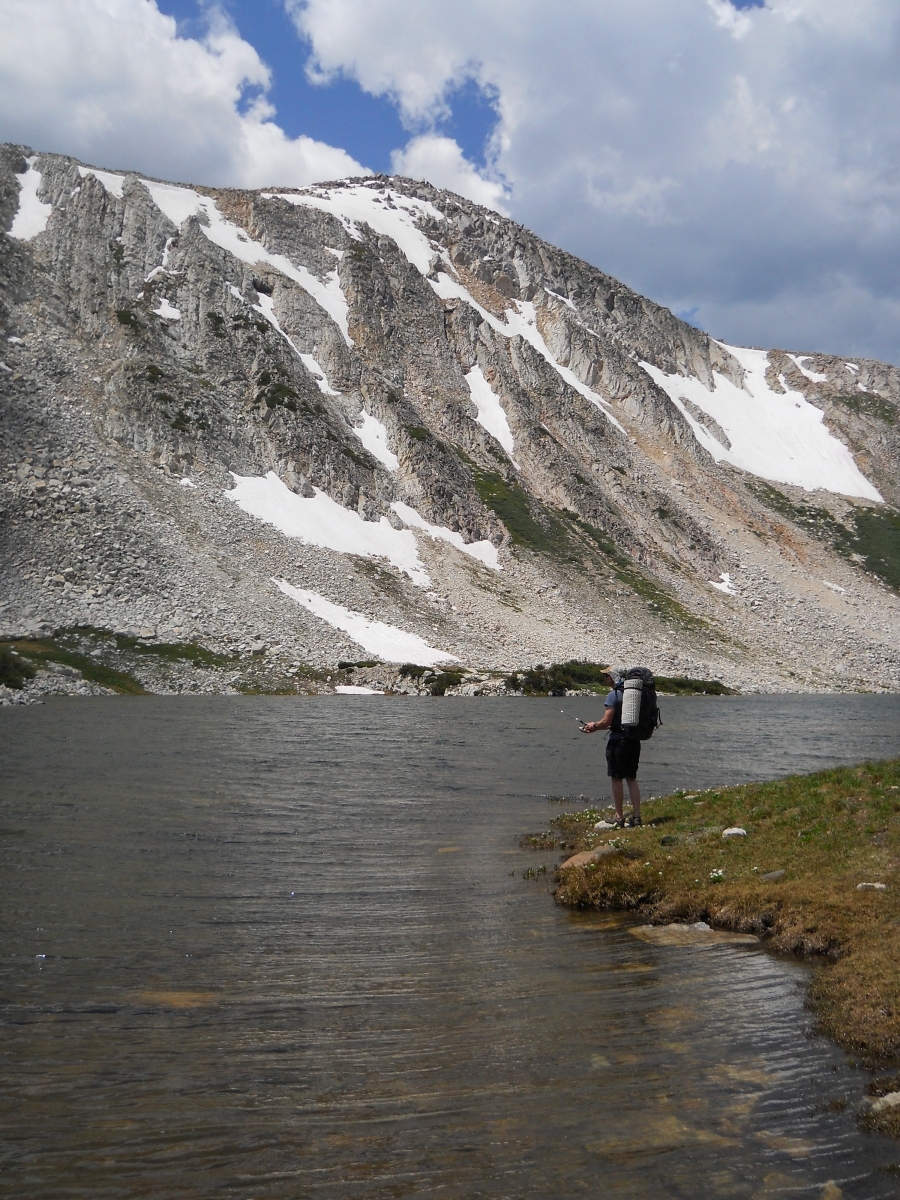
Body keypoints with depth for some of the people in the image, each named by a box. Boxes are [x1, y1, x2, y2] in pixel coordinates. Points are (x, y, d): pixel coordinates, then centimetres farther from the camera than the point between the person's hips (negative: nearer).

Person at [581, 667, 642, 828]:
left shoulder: (614, 695, -12)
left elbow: (606, 722, -16)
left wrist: (594, 726, 5)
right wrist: (596, 726, 22)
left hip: (618, 741, -7)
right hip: (634, 740, 7)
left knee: (617, 779, 2)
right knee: (632, 778, 12)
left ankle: (619, 817, 6)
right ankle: (636, 816, 9)